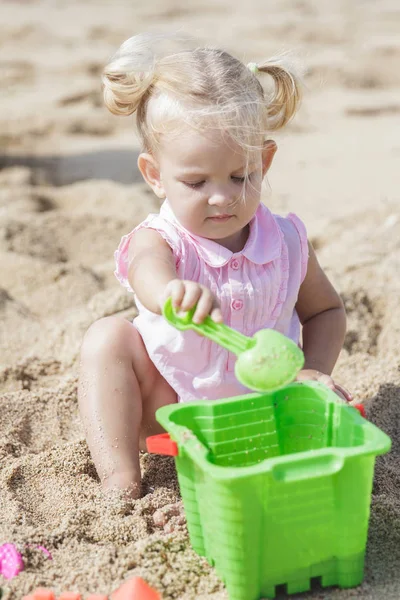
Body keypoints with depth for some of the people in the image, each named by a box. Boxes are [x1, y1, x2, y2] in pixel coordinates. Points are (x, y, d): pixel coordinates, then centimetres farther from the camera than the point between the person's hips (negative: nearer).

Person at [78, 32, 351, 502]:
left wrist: (314, 371, -9)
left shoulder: (286, 241, -8)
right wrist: (167, 290, -71)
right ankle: (119, 480, -23)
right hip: (168, 403, -1)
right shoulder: (157, 241, -18)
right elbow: (148, 271, -46)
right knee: (108, 337, -21)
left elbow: (326, 309, 9)